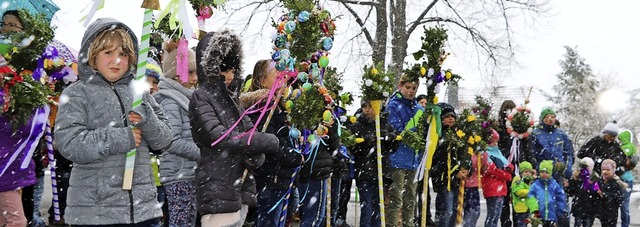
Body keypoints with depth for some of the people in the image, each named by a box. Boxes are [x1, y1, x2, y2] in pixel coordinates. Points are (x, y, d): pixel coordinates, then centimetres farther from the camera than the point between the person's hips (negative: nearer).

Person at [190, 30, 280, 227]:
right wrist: (271, 142, -12)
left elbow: (250, 132, 14)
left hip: (240, 190, 8)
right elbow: (222, 138, -18)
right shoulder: (200, 98, -6)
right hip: (218, 193, -8)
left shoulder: (228, 99, 19)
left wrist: (255, 156, -10)